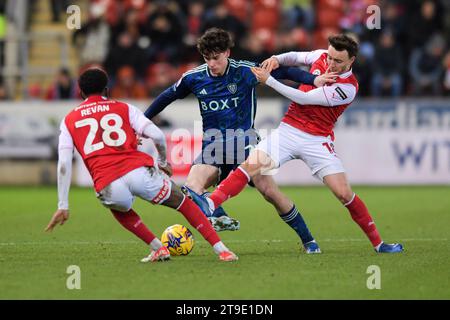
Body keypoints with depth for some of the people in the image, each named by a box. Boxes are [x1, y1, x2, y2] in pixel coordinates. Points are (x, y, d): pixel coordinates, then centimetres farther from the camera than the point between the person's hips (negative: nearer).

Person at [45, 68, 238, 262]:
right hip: (139, 171, 0)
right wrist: (163, 162, 26)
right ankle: (221, 250, 14)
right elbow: (158, 136, 7)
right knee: (183, 203, 23)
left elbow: (64, 164, 9)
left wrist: (63, 206, 9)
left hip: (108, 186, 0)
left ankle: (158, 248, 25)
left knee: (119, 208, 38)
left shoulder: (69, 121, 20)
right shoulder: (124, 108, 19)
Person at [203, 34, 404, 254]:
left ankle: (377, 243, 6)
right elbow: (295, 57, 23)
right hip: (288, 130, 4)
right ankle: (208, 205, -26)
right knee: (250, 166, -18)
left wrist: (268, 81, -17)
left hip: (317, 140, -4)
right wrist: (277, 59, 0)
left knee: (344, 193, -9)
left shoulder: (347, 88, -17)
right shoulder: (321, 57, 0)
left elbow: (303, 98, -19)